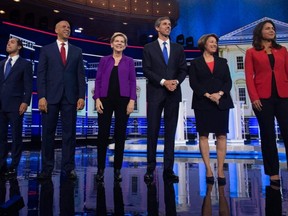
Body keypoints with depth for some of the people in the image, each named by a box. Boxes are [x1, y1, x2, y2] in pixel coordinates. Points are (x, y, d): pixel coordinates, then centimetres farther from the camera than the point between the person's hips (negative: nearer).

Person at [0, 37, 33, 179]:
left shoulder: (25, 64, 3)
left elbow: (28, 85, -5)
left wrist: (25, 102, -15)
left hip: (15, 105, -5)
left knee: (16, 136, 1)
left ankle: (13, 167, 8)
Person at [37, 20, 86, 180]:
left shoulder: (77, 51, 14)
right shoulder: (46, 50, 10)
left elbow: (81, 75, 7)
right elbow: (41, 75, 3)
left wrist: (81, 96, -3)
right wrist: (41, 96, -8)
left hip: (70, 97, 1)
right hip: (51, 96, 0)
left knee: (69, 133, 2)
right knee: (48, 133, 4)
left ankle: (68, 168, 10)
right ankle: (47, 168, 15)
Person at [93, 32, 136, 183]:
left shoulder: (129, 61, 9)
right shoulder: (104, 60, 11)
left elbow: (132, 82, 3)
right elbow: (98, 80, 6)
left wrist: (132, 100, -7)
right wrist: (97, 99, -5)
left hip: (123, 100, 0)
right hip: (106, 99, 1)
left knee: (120, 134, 3)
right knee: (103, 134, 0)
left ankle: (117, 169, 14)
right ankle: (100, 169, 12)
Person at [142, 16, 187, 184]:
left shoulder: (178, 48, 16)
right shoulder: (149, 48, 9)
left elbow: (183, 69, 9)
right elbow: (147, 70, -3)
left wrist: (177, 81, -11)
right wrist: (163, 82, -14)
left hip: (173, 94, 3)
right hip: (155, 93, -2)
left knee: (171, 132, 3)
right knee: (153, 131, -1)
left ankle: (169, 169, 10)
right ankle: (151, 169, 8)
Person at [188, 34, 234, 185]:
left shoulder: (222, 62, 17)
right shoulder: (195, 63, 8)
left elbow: (228, 82, 7)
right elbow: (193, 83, -3)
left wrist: (219, 94, -12)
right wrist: (208, 95, -15)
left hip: (222, 102, 3)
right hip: (202, 103, -2)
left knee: (222, 136, -1)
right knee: (203, 135, -3)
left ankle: (220, 170, 5)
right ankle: (208, 170, 6)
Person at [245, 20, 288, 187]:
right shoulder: (252, 52, 7)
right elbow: (249, 76, -1)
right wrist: (254, 98, -12)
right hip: (263, 98, -2)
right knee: (268, 135, 3)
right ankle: (273, 173, 13)